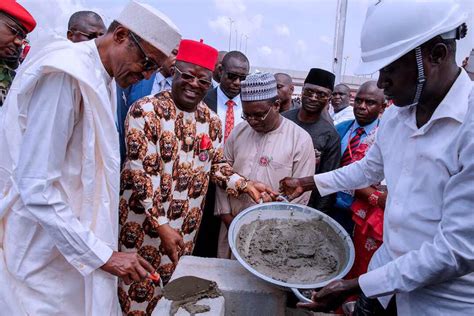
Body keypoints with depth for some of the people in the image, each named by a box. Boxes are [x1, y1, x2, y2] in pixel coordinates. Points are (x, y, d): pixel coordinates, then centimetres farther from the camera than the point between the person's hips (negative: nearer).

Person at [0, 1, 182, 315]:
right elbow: (35, 188, -23)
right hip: (48, 253, -8)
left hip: (78, 244, 8)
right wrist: (102, 255, -21)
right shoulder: (64, 74, -20)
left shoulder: (100, 79, 7)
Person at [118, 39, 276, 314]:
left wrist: (244, 185, -6)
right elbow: (141, 172, -18)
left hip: (186, 227, 5)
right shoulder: (146, 110, -14)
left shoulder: (212, 121, 3)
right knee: (137, 290, 10)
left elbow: (217, 166, 11)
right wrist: (161, 225, -20)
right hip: (145, 221, -4)